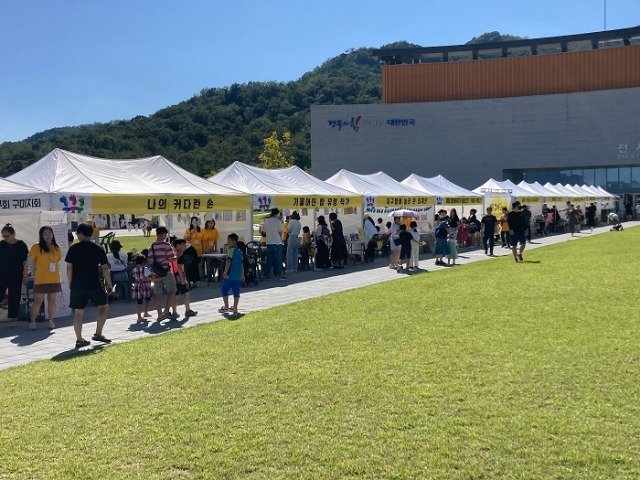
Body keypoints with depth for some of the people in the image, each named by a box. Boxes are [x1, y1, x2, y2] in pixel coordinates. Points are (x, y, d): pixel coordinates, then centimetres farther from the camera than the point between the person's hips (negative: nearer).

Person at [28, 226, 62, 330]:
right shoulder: (36, 247, -1)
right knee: (38, 301, -2)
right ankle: (32, 322, 6)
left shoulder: (56, 248, 11)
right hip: (40, 280, -4)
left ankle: (51, 320, 17)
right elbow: (33, 262, 2)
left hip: (54, 279, 4)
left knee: (52, 300, 7)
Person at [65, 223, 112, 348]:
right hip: (94, 285, -1)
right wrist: (109, 284, 8)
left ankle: (79, 339, 6)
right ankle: (98, 333, 9)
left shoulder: (73, 249, 1)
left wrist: (70, 283, 11)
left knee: (78, 312, 6)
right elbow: (105, 268, 1)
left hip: (77, 285, 1)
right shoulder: (98, 249, 1)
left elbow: (69, 268, 0)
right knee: (103, 307, 16)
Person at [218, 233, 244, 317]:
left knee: (224, 290, 8)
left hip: (230, 275, -7)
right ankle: (235, 309, 6)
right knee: (236, 292, 7)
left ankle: (226, 307, 10)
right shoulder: (240, 251, 13)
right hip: (239, 276, 7)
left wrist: (225, 272, -20)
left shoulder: (231, 250, -9)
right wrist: (242, 275, 24)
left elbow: (229, 261, -20)